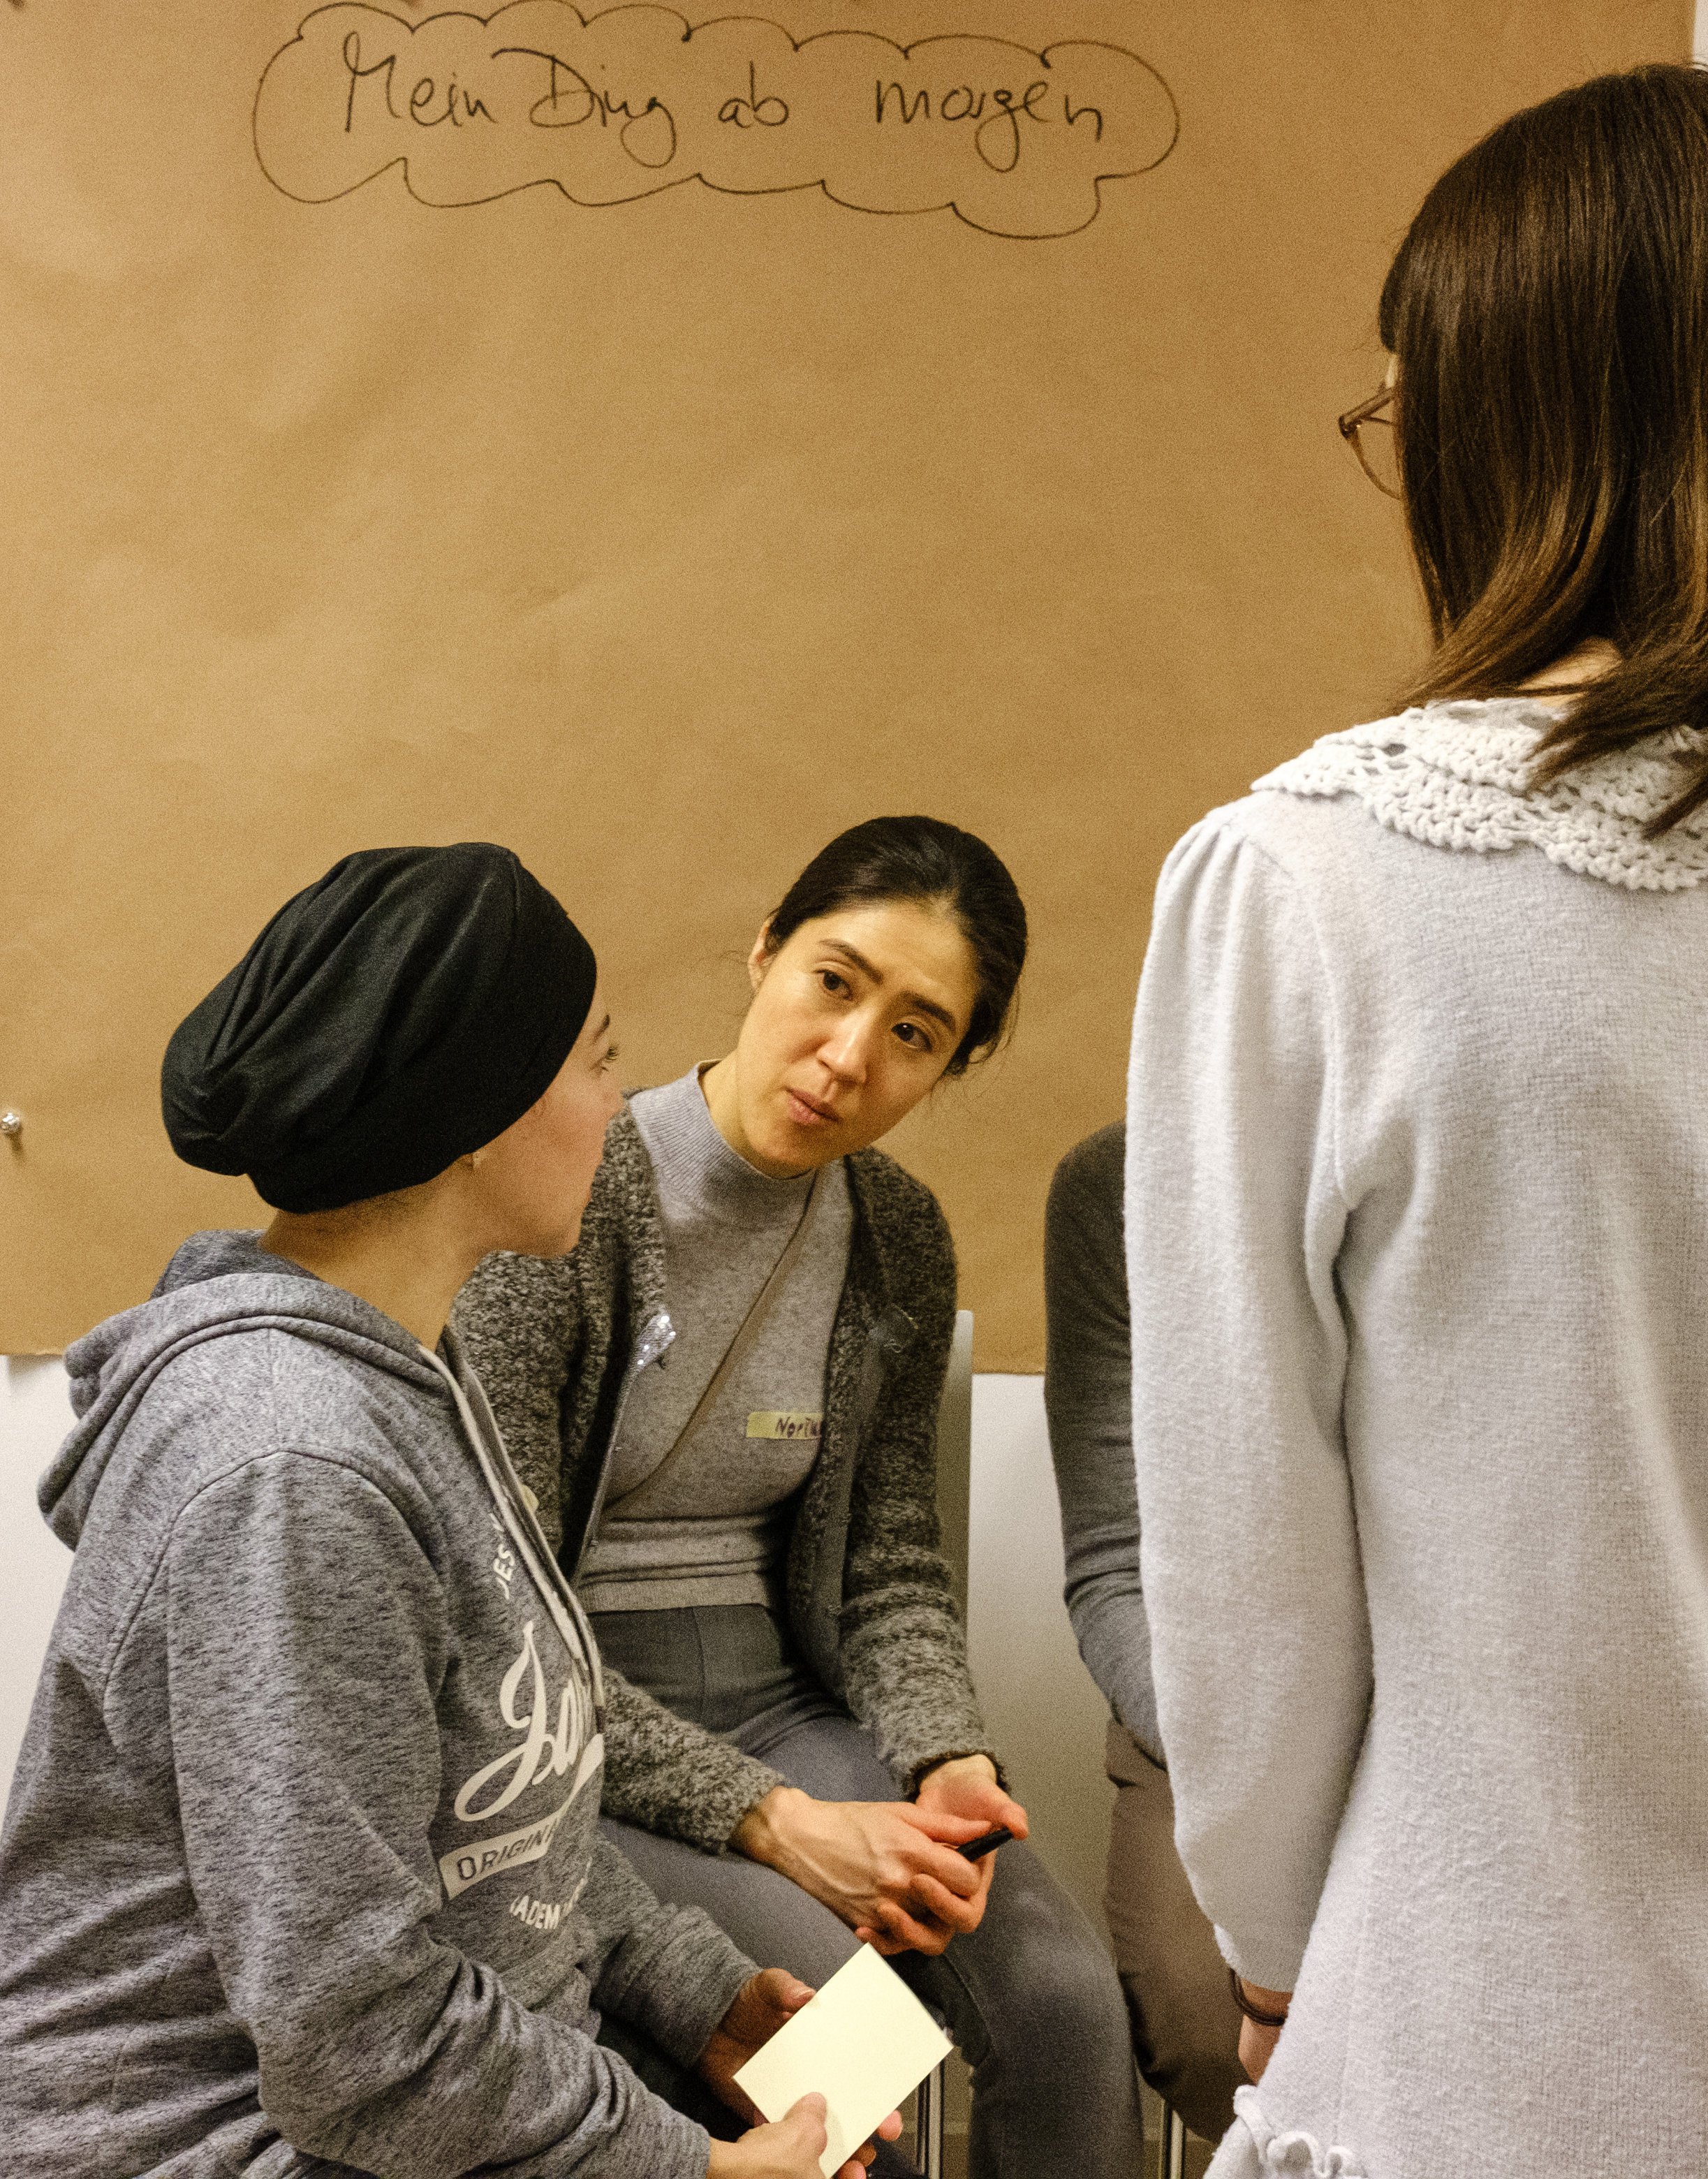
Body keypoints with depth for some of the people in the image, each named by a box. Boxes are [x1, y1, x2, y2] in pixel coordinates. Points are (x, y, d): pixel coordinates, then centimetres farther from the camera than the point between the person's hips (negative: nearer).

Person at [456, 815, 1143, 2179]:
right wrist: (768, 1820, -22)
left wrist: (948, 1759, -12)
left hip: (779, 1704, 5)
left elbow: (890, 1560, 8)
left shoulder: (901, 1239, 3)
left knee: (1063, 1996, -18)